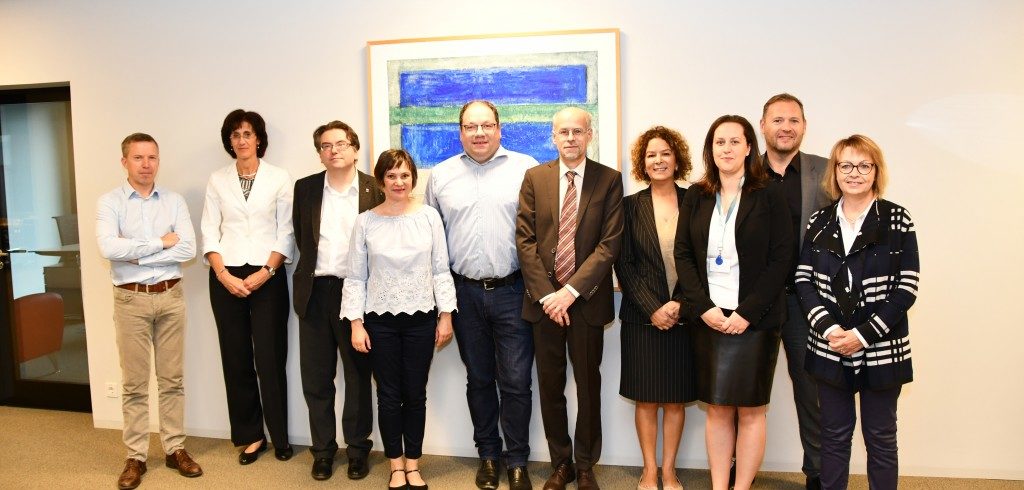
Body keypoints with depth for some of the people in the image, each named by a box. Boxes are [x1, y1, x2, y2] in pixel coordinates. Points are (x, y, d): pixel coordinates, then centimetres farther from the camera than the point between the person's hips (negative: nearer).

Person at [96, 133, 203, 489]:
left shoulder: (174, 201, 3)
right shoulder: (109, 203, -2)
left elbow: (188, 249, -9)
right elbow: (108, 248, -18)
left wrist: (136, 254, -12)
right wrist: (160, 242, -13)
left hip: (171, 296, 2)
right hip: (131, 299, -2)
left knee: (172, 378, 9)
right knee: (134, 382, 6)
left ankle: (175, 449, 20)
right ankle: (136, 457, 16)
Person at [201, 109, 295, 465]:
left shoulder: (279, 178, 2)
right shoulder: (217, 180, 8)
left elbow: (286, 232, -2)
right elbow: (209, 232, 4)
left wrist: (266, 272, -11)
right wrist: (223, 275, -8)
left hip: (268, 277, -2)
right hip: (227, 278, 3)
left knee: (270, 358, -2)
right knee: (236, 358, 6)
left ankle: (279, 436, 12)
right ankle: (251, 436, 18)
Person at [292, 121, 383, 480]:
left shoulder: (376, 189, -2)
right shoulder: (305, 188, 7)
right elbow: (300, 236, 15)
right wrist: (313, 269, 9)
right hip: (315, 292, 3)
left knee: (359, 376, 8)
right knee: (316, 377, 9)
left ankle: (357, 449, 22)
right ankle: (322, 450, 23)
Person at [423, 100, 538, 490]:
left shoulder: (526, 169, 0)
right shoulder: (440, 176, 8)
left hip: (512, 291, -2)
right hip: (465, 293, 3)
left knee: (516, 381, 2)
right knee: (479, 379, 14)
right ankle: (488, 455, 30)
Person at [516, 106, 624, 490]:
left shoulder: (610, 180, -1)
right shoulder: (535, 177, 4)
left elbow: (610, 244, -8)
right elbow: (525, 240, -1)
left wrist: (571, 290, -16)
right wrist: (545, 293, -10)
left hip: (586, 299, -1)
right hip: (544, 298, 2)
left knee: (588, 386, 10)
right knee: (550, 385, 10)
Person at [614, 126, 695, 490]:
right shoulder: (630, 206, 1)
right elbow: (624, 265, -2)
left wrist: (680, 304, -11)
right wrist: (653, 309, -10)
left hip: (683, 316, 1)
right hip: (642, 318, 0)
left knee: (676, 400, 9)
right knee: (646, 399, 7)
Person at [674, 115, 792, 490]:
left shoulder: (769, 195, -1)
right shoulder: (696, 197, 8)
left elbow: (781, 259, -5)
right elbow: (683, 254, 4)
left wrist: (747, 313, -12)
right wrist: (703, 308, -8)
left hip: (755, 318, -2)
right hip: (708, 316, 3)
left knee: (751, 410, 4)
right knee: (716, 409, 7)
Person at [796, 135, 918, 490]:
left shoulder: (897, 220, -4)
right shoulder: (820, 221, 5)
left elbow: (907, 288, -8)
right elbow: (803, 279, 2)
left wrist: (864, 334, -15)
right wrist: (827, 327, -12)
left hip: (882, 349, -2)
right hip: (829, 348, 2)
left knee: (880, 437, 10)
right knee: (834, 433, 13)